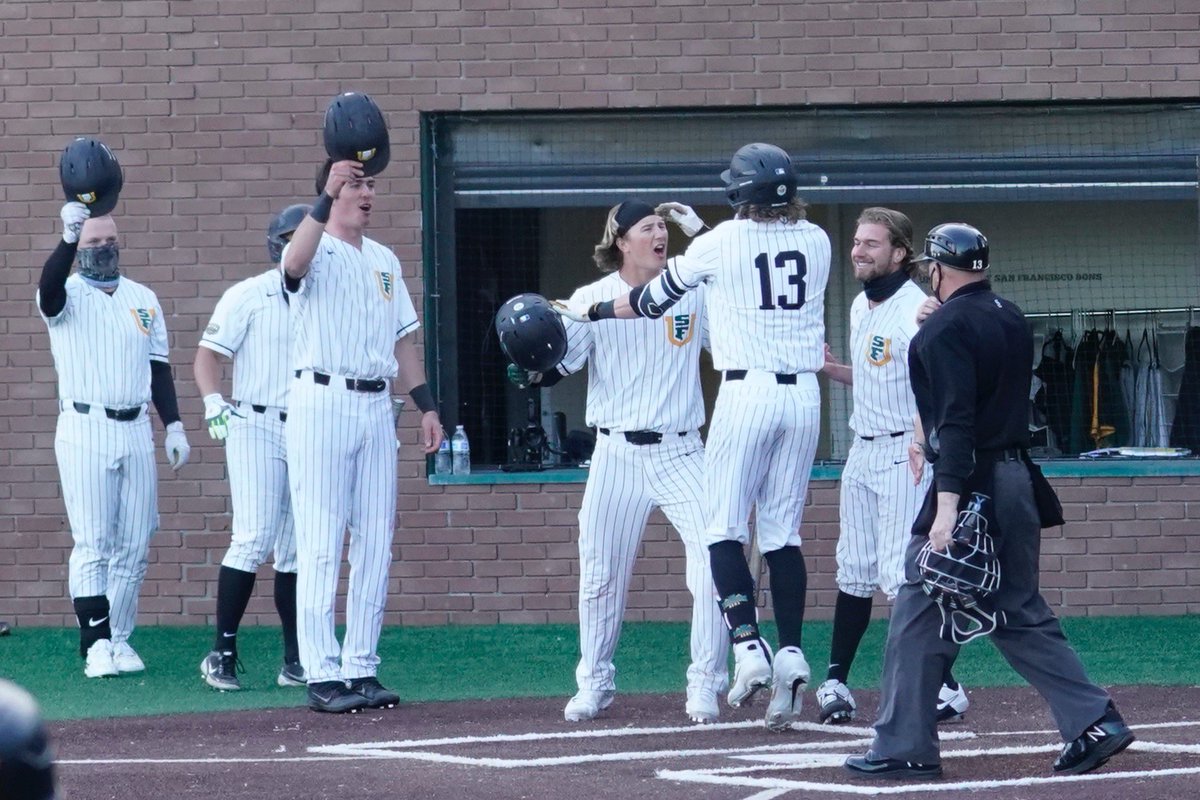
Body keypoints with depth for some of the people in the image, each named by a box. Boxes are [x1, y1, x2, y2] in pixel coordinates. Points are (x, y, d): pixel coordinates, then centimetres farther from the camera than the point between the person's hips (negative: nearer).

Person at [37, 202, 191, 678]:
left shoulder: (143, 299, 14)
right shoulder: (70, 297, -1)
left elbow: (158, 368, 17)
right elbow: (49, 288, -26)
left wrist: (174, 425, 9)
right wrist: (69, 236, -42)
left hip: (136, 431, 5)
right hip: (84, 432, -5)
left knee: (134, 546, 4)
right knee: (93, 544, -9)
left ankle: (118, 639, 11)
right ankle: (96, 644, -11)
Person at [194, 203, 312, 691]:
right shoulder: (247, 296, -1)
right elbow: (207, 355, -3)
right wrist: (214, 404, -18)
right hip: (257, 427, -5)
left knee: (297, 550, 5)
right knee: (255, 540, -14)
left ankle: (295, 661, 8)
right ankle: (222, 652, -9)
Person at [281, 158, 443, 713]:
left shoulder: (384, 260, 18)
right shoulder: (317, 252, -2)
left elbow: (402, 338, 20)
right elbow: (295, 262, -28)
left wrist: (426, 405, 12)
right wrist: (326, 197, -33)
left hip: (376, 406, 7)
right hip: (322, 402, -7)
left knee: (375, 542, 6)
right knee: (321, 543, -7)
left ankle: (361, 668, 12)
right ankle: (322, 675, -8)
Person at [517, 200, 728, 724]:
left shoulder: (694, 291, 2)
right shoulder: (592, 299, 0)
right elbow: (550, 371, -4)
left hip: (681, 452, 0)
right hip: (616, 454, 0)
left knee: (714, 559, -14)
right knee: (600, 576, 6)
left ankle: (706, 684, -2)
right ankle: (595, 683, 25)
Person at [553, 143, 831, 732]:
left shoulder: (722, 242, -3)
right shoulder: (817, 242, 8)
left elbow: (655, 299, 7)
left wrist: (588, 312, 22)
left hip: (746, 391, -4)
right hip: (803, 395, 4)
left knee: (726, 528, 0)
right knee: (783, 531, 8)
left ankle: (748, 647, -15)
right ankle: (790, 653, -4)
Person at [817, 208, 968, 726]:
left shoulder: (915, 309, -15)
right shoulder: (860, 308, 14)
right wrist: (830, 368, 9)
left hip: (905, 454, -9)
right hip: (862, 451, 9)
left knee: (900, 575, -14)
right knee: (854, 571, 12)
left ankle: (944, 689, -9)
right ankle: (836, 683, 18)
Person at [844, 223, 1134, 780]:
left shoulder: (945, 327, -12)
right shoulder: (1012, 320, 14)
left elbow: (956, 421, -21)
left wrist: (947, 506, -25)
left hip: (970, 484, -8)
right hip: (1018, 479, 8)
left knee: (919, 618, -2)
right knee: (1021, 613, 14)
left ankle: (904, 747, -1)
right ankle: (1094, 723, 6)